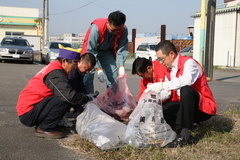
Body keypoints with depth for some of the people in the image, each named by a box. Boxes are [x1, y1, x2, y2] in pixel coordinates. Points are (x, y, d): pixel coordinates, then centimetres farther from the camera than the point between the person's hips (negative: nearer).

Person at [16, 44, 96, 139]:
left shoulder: (54, 67, 12)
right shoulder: (55, 73, -19)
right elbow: (70, 96, -30)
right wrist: (88, 98, -12)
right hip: (28, 114, -10)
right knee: (65, 100, -24)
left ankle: (42, 125, 9)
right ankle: (44, 129, -10)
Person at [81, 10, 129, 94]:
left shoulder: (124, 30, -23)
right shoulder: (96, 28, -35)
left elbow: (122, 49, -17)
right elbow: (91, 50, -31)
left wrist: (121, 66, -31)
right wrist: (98, 69, -35)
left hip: (108, 51, 4)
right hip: (91, 49, -3)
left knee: (113, 76, -5)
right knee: (88, 75, -16)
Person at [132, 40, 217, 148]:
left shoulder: (188, 62, -16)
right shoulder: (168, 69, 6)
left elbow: (187, 81, -38)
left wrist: (162, 85, -38)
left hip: (203, 108, -7)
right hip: (186, 106, 7)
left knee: (186, 90, -35)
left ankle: (185, 135, -31)